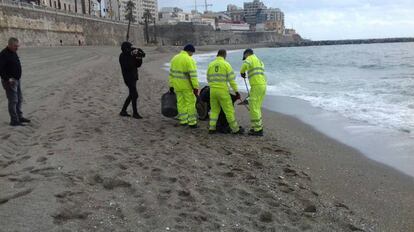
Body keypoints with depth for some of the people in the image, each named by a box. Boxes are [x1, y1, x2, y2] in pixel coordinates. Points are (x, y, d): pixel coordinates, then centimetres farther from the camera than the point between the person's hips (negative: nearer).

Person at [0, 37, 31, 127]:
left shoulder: (14, 53, 11)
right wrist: (8, 79, -26)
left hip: (17, 80, 9)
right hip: (10, 81, -9)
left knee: (19, 99, 15)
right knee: (13, 101, -6)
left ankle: (19, 117, 27)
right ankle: (14, 120, 0)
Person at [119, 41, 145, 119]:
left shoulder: (130, 55, 10)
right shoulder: (122, 56, -11)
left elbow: (138, 65, 10)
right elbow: (127, 66, -24)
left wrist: (139, 58, -7)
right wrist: (133, 57, -24)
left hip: (133, 77, 8)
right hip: (128, 78, -8)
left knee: (131, 95, 13)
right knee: (135, 95, -9)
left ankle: (123, 111, 21)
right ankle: (135, 113, 0)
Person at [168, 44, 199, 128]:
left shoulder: (174, 58, 8)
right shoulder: (189, 60, -15)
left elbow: (171, 73, 12)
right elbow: (193, 75, -20)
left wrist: (171, 85, 18)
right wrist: (195, 87, -19)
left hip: (177, 85, 7)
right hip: (187, 85, -7)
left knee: (180, 102, 13)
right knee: (191, 102, 1)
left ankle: (183, 121, 18)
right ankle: (192, 122, 2)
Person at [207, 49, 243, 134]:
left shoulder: (211, 65, 7)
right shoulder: (226, 64, -7)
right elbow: (232, 79, -10)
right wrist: (236, 91, -5)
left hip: (212, 90, 5)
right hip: (223, 91, -5)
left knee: (214, 110, 16)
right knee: (229, 110, 3)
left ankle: (212, 128, 12)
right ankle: (235, 129, 10)